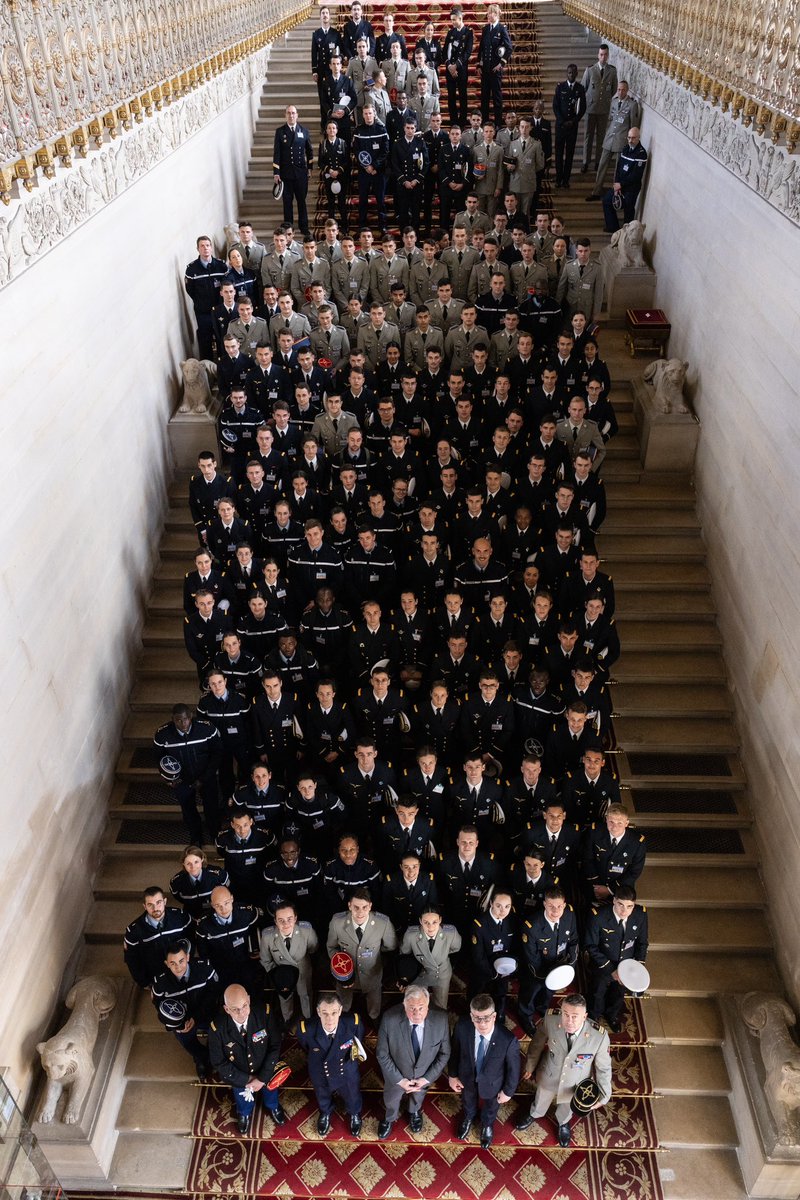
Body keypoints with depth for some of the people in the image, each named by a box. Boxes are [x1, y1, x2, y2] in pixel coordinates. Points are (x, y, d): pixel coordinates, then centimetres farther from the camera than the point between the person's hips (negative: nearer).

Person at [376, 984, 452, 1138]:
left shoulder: (441, 1020, -33)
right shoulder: (389, 1019, -36)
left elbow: (444, 1053, -16)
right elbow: (382, 1054, -21)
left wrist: (427, 1078, -15)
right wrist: (400, 1080, -18)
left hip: (423, 1076, 1)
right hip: (396, 1075, -1)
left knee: (418, 1096, 34)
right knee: (391, 1100, 31)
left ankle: (414, 1113, 69)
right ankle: (389, 1118, 65)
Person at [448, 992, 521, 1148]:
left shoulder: (508, 1040, -41)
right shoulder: (462, 1026, -35)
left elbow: (513, 1067, -21)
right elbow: (455, 1051, -13)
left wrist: (508, 1091, -7)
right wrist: (452, 1075, -2)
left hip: (491, 1082, -1)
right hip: (467, 1077, 1)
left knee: (490, 1106, 33)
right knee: (468, 1101, 35)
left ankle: (487, 1125, 68)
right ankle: (468, 1117, 70)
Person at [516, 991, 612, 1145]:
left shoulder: (599, 1036, -38)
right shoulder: (551, 1019, -34)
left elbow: (603, 1067, -18)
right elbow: (538, 1043, -12)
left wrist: (604, 1096, -5)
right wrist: (530, 1065, 3)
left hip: (575, 1084, -1)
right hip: (549, 1076, 1)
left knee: (566, 1108, 33)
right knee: (541, 1101, 33)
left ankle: (563, 1123, 67)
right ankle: (534, 1115, 67)